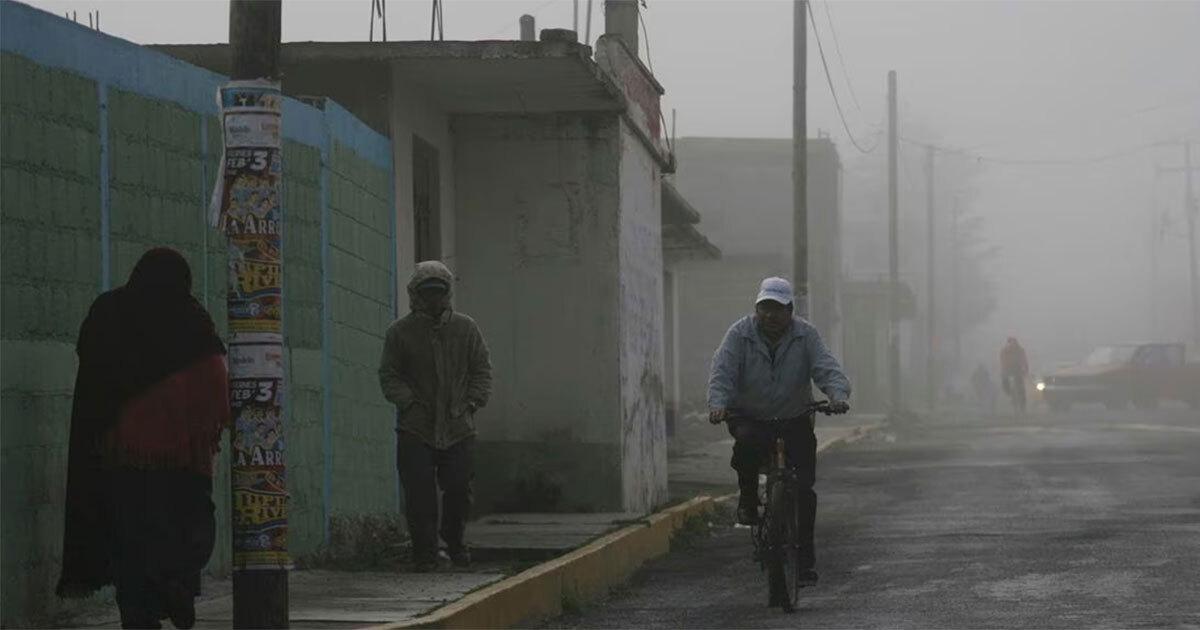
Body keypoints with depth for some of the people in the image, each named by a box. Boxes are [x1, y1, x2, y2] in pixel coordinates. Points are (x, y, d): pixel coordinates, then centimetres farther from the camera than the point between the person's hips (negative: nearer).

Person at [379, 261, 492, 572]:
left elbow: (482, 369, 11)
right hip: (416, 429, -1)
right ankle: (425, 552, 3)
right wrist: (409, 403, -10)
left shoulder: (465, 328, 7)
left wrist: (472, 402, -2)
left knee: (458, 489, 3)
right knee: (420, 493, -7)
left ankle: (454, 541, 28)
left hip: (458, 427, 1)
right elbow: (388, 375, 4)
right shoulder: (400, 331, 2)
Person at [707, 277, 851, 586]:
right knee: (749, 442, -37)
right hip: (749, 417, -1)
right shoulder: (740, 334, -6)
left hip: (794, 419, 1)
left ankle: (804, 558, 2)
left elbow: (827, 369, -13)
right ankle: (748, 500, -10)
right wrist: (718, 404, -35)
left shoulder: (805, 335, -3)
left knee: (804, 487, -9)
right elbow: (722, 373, -15)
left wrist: (838, 395, -34)